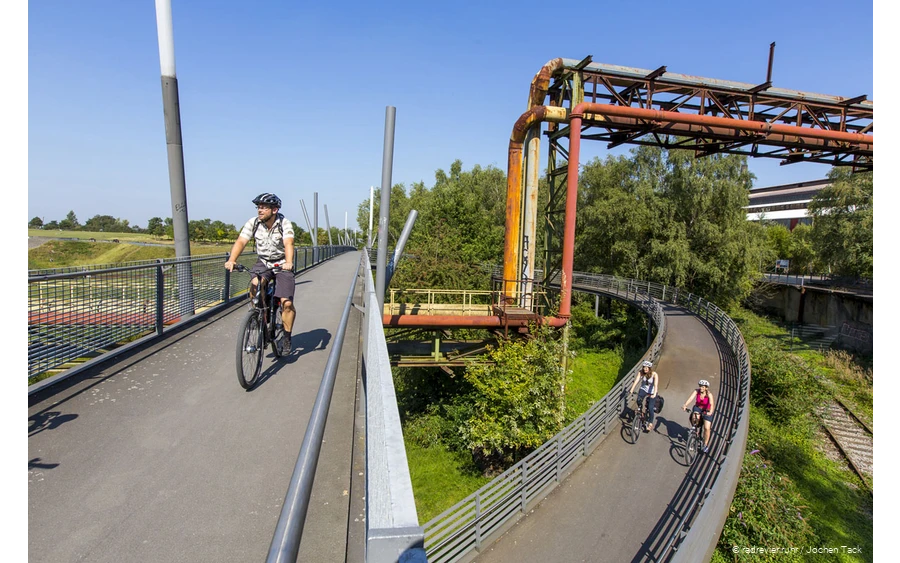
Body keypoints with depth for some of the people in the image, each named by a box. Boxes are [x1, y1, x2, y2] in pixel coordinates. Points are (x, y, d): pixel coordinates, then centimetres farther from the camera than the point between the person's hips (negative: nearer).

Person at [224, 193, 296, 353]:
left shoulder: (284, 224, -16)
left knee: (287, 303, -12)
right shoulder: (253, 223, -9)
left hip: (282, 264, -2)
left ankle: (287, 338, 9)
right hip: (263, 262, 3)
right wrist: (231, 260, -35)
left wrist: (289, 262, -49)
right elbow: (240, 242, -18)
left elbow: (288, 244, -31)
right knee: (255, 286, -28)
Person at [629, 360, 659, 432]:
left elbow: (656, 385, -34)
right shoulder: (641, 372, -15)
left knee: (650, 408, -10)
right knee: (638, 400, -26)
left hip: (652, 392, -2)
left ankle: (650, 423, 11)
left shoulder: (654, 374, -23)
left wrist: (654, 394, -48)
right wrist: (632, 390, -36)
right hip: (643, 389, 2)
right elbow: (636, 381, -24)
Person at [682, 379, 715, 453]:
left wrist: (710, 412, -57)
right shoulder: (696, 391, -19)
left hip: (706, 411, -1)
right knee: (694, 418, -32)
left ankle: (705, 445, 12)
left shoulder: (709, 395, -24)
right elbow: (691, 398, -33)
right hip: (697, 408, 1)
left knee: (707, 428, -9)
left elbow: (712, 404, -38)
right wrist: (685, 405, -50)